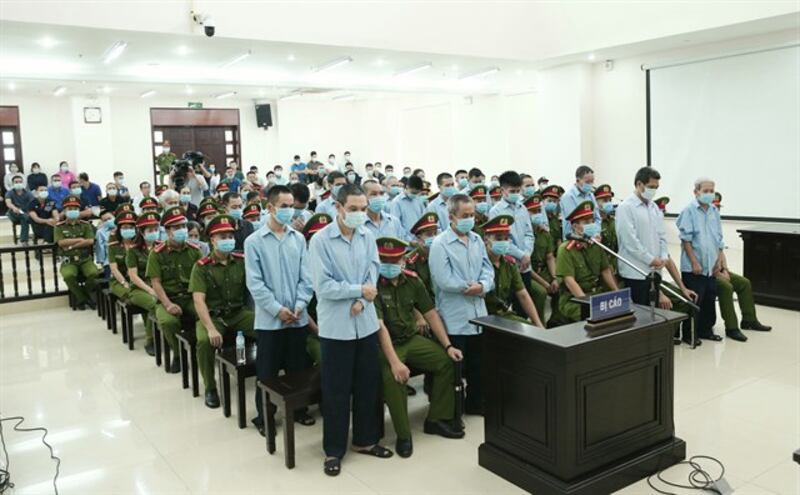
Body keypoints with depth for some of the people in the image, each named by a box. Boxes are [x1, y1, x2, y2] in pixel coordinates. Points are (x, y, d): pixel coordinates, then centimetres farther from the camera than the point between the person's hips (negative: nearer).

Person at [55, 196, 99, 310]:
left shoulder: (85, 225, 8)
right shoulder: (59, 226, 6)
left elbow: (90, 241, -6)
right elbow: (61, 242, -9)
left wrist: (71, 245, -10)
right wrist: (80, 239, -8)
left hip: (85, 259, 1)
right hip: (68, 261, -1)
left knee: (93, 273, -29)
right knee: (68, 275, -33)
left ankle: (86, 293, 3)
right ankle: (81, 298, -6)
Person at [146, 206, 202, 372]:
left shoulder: (194, 250, 6)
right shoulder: (157, 253, -1)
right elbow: (156, 282, -5)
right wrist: (168, 304, -19)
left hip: (192, 297, 2)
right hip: (168, 298, -1)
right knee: (167, 321, -33)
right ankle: (178, 354, -5)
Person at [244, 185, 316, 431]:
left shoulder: (299, 239, 4)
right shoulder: (254, 242, -5)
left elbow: (306, 276, 3)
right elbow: (255, 283, -10)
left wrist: (300, 304, -9)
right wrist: (277, 309, -15)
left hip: (298, 317, 3)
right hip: (269, 319, -3)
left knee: (297, 368, 14)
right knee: (267, 372, 7)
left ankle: (298, 408, 31)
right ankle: (264, 416, 22)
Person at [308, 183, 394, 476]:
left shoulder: (368, 238, 3)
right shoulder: (320, 241, -12)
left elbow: (373, 275, 2)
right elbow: (323, 286, -16)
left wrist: (362, 302, -15)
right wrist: (359, 290, -13)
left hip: (366, 323, 5)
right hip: (336, 326, -5)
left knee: (368, 385, 14)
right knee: (336, 390, 5)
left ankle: (365, 440, 32)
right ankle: (334, 450, 20)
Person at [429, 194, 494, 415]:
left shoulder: (477, 240, 10)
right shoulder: (440, 244, -12)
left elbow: (488, 269, 7)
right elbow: (444, 280, -20)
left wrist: (482, 286, -15)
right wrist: (471, 287, -9)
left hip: (478, 314, 7)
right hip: (454, 318, -6)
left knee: (477, 364, 17)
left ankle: (476, 404, 34)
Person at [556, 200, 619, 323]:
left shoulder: (596, 246, 8)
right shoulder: (566, 249, -12)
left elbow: (606, 271, 17)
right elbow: (569, 280, -19)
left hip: (597, 294, 6)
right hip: (573, 300, -6)